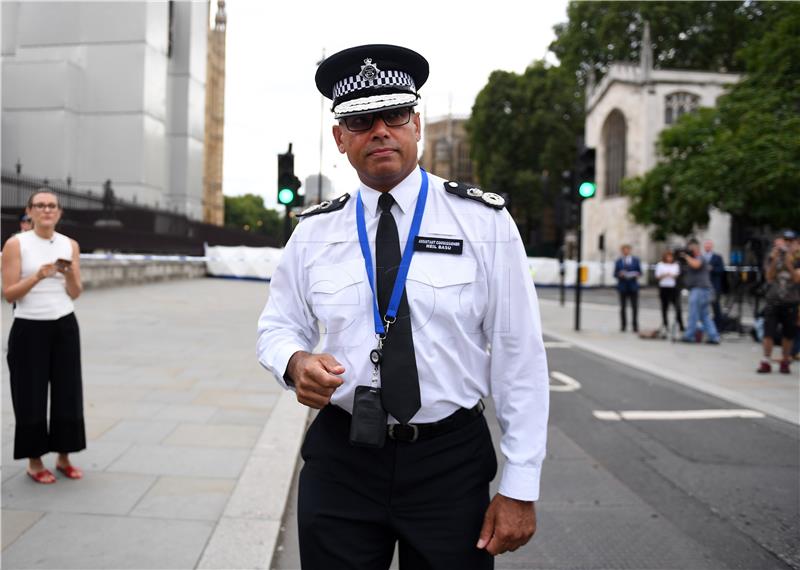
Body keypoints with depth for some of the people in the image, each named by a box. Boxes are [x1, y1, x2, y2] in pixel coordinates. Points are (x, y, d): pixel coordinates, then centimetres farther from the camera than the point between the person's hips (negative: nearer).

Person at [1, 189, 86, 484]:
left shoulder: (70, 245, 5)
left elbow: (75, 294, 6)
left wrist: (69, 275, -14)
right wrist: (38, 276, -22)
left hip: (65, 327, 4)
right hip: (29, 329, -3)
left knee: (67, 392, 6)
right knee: (31, 395, 2)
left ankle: (64, 457, 20)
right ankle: (34, 462, 17)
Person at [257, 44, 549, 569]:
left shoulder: (484, 222, -6)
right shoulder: (314, 231, 2)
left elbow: (519, 355, -6)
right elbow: (279, 327, 11)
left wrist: (520, 487, -7)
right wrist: (296, 362, -14)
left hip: (450, 464, -1)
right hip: (340, 460, 2)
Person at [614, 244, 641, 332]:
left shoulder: (636, 260, 8)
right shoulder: (618, 261, 6)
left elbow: (640, 272, 10)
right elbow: (615, 274, 5)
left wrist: (637, 275, -12)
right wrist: (620, 274, -16)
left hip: (633, 286, 0)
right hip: (622, 286, 0)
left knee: (635, 307, -3)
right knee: (623, 307, 3)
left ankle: (635, 326, 3)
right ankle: (623, 325, 10)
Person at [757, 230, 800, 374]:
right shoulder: (772, 258, 3)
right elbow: (769, 277, -6)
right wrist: (774, 261, -18)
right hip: (773, 301, 0)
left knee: (788, 335, 7)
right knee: (768, 332, -4)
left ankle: (785, 362, 21)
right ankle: (766, 362, 1)